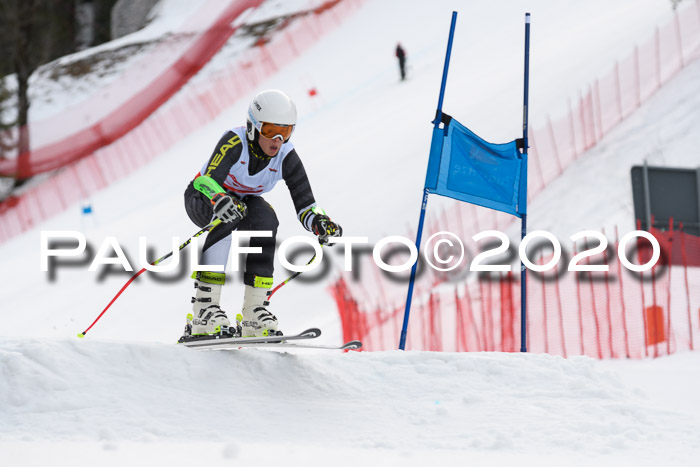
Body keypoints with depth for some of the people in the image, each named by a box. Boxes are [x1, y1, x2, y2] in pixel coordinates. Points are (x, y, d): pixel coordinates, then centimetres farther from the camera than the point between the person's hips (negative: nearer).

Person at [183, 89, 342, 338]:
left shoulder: (287, 156, -20)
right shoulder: (235, 141, -32)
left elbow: (305, 204, -22)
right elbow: (209, 180, -45)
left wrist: (321, 223, -44)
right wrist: (221, 201, -67)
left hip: (245, 199, 4)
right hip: (201, 197, -4)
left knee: (266, 217, -30)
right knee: (228, 216, -37)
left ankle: (254, 311, -25)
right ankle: (204, 307, -37)